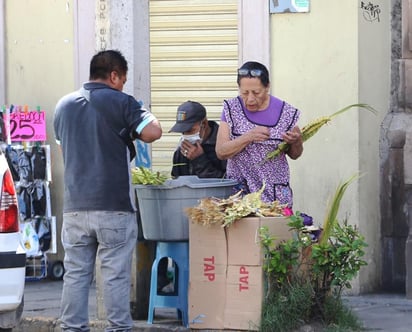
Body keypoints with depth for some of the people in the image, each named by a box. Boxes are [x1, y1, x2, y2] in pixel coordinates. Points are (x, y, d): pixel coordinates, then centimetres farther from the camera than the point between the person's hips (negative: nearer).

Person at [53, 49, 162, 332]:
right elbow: (152, 132, -14)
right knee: (116, 274, 0)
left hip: (75, 206, 5)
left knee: (75, 273, 7)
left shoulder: (64, 105, 12)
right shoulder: (120, 102, -6)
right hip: (114, 205, -5)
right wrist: (142, 113, 6)